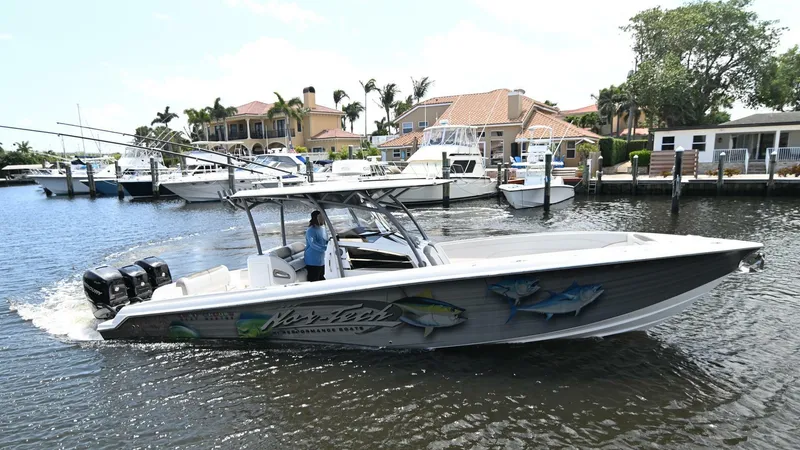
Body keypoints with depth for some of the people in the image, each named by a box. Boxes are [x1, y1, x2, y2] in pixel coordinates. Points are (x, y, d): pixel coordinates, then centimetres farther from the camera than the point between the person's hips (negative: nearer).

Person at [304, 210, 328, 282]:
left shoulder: (322, 229, 13)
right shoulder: (311, 230, -16)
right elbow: (313, 244, -28)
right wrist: (325, 248, -33)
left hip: (321, 262, 9)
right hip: (312, 262, -9)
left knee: (322, 280, 16)